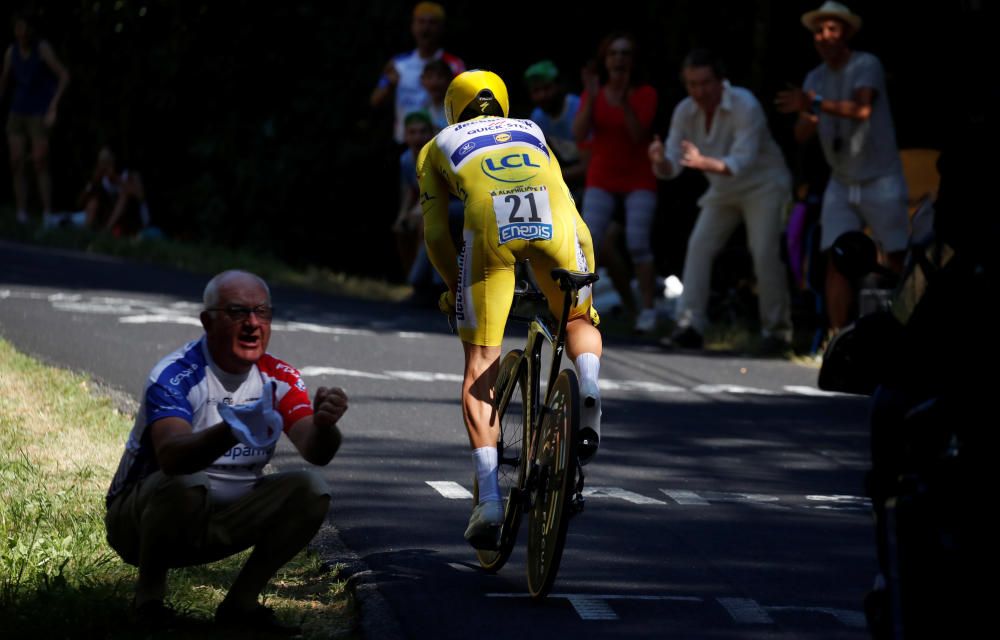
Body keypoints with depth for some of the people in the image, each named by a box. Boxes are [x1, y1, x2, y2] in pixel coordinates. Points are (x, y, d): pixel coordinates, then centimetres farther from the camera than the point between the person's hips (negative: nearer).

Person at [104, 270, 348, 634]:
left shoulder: (279, 379, -2)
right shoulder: (176, 376, -20)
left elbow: (315, 452, -17)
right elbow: (171, 456, -38)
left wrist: (324, 426, -42)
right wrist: (230, 431, -58)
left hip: (224, 521, 5)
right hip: (140, 517, -5)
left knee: (310, 490, -15)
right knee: (183, 484, -37)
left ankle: (241, 603, -4)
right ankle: (149, 597, -12)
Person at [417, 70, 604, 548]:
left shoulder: (439, 145, 35)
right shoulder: (531, 133, 41)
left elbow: (435, 233, 28)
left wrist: (454, 288, 42)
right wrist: (587, 275, 54)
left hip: (489, 223, -2)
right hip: (552, 219, 2)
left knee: (481, 363, 8)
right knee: (578, 321, 29)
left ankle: (489, 495, -3)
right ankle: (589, 386, -5)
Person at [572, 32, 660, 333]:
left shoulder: (645, 94, -5)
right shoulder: (592, 94, 1)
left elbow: (638, 136, -17)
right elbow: (579, 134, -13)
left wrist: (624, 101, -28)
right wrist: (592, 97, -22)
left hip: (638, 180, -2)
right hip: (602, 179, 2)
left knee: (638, 243, -16)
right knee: (588, 241, -15)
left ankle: (647, 310, -9)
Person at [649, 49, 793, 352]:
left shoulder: (745, 106, -28)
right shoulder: (685, 112, -12)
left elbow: (743, 162, -37)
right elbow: (671, 168, -12)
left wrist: (705, 164, -55)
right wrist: (660, 161, -38)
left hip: (763, 184, -5)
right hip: (723, 190, 5)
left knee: (764, 252, -18)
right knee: (699, 246, -10)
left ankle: (777, 328, -6)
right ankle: (690, 325, -11)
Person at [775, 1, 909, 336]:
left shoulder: (866, 65, -10)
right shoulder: (815, 78, 8)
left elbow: (862, 108, -29)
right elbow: (801, 135, 4)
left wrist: (816, 103, -39)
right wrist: (807, 118, -20)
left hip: (880, 180, -5)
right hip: (841, 183, 5)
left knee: (898, 259, -4)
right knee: (836, 260, -8)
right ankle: (837, 337, -10)